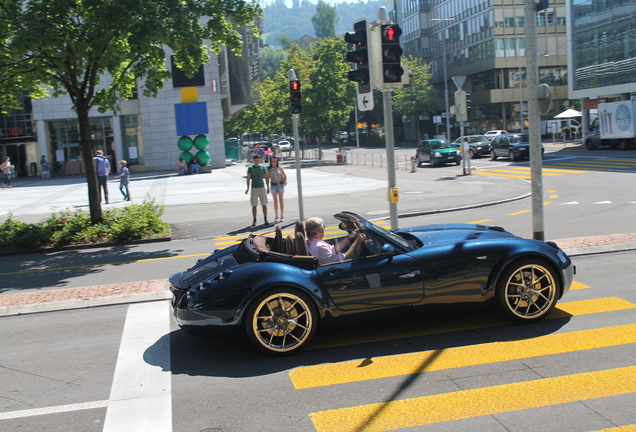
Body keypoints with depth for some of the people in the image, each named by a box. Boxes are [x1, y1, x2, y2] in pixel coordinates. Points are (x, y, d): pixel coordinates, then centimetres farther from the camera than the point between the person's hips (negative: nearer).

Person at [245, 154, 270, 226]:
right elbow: (248, 179, 1)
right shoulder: (250, 168, 1)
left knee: (264, 204, 1)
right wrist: (248, 188, -8)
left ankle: (265, 220, 10)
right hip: (254, 188, -1)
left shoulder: (263, 168, 6)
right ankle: (254, 221, 7)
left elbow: (266, 178, 11)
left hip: (262, 188, 1)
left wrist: (268, 188, 8)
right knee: (254, 205, 1)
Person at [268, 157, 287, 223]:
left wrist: (284, 183, -6)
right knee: (275, 201, 5)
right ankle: (276, 216, 11)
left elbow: (285, 176, 5)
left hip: (280, 185, -1)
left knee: (281, 200, 3)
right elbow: (268, 177, 0)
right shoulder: (269, 169, 1)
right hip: (273, 185, 1)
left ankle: (282, 216, 8)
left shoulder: (280, 168, 0)